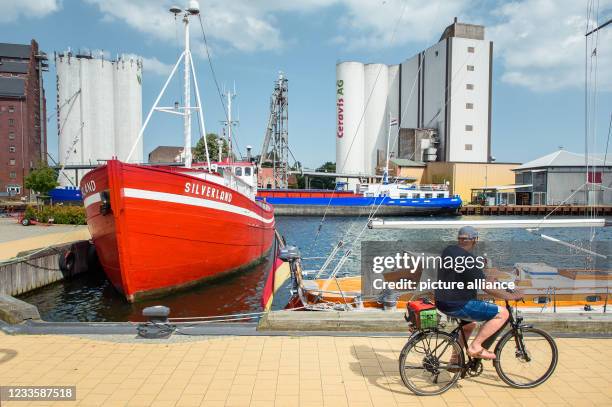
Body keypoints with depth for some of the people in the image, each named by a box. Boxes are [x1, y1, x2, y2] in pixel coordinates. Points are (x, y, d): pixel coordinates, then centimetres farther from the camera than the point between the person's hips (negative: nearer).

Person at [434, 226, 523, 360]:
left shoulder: (448, 251, 6)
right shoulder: (470, 261, -19)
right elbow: (487, 288, -19)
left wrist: (484, 278, 29)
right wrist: (511, 296, -7)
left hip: (441, 302, 9)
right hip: (458, 306, -9)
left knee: (471, 323, 33)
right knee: (502, 313, -7)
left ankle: (455, 358, 35)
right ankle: (475, 346, -8)